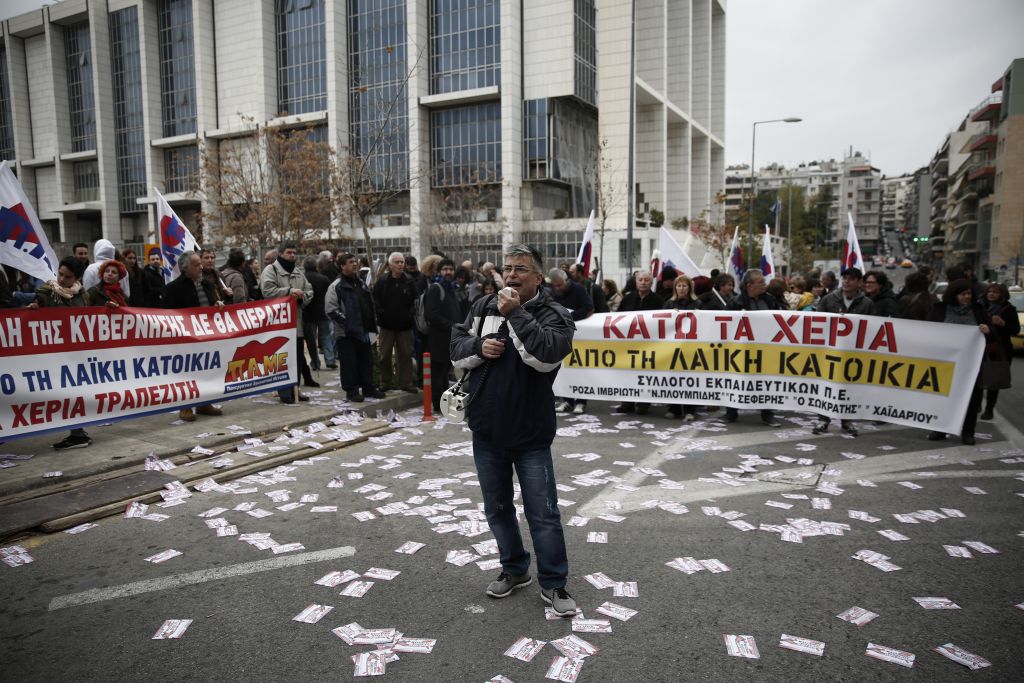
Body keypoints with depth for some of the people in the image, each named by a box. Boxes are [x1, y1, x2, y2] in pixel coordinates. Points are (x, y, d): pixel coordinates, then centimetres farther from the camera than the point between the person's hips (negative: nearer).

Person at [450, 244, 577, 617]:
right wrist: (479, 347, -12)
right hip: (487, 431, 5)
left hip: (531, 434, -5)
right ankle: (515, 569, 37)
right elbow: (457, 346, 9)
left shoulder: (554, 315, -9)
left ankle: (553, 583, 20)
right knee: (497, 508, 17)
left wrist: (515, 313, -23)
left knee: (543, 513, 3)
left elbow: (546, 356, -27)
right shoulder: (484, 306, 6)